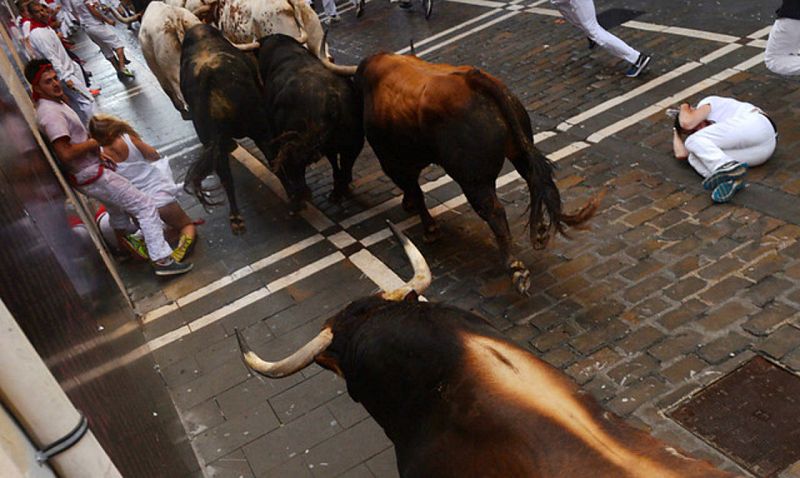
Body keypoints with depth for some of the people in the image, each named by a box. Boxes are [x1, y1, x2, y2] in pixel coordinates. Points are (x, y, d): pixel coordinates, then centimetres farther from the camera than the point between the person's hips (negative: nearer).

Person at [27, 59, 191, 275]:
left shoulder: (53, 104, 10)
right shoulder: (50, 113, -23)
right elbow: (65, 153, -31)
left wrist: (96, 152, 11)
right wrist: (94, 143, -18)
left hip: (87, 172, 11)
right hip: (92, 176, -11)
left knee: (117, 207, 34)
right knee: (145, 205, -12)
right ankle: (162, 260, -14)